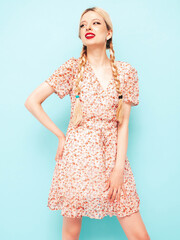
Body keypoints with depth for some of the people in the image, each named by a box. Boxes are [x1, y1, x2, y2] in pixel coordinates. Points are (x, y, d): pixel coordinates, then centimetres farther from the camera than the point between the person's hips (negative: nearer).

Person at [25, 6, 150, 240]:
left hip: (113, 153, 2)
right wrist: (61, 136, -1)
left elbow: (123, 124, 1)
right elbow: (32, 102, 0)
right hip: (77, 154, -1)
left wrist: (119, 168, -6)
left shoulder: (126, 72, 5)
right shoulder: (73, 68, 0)